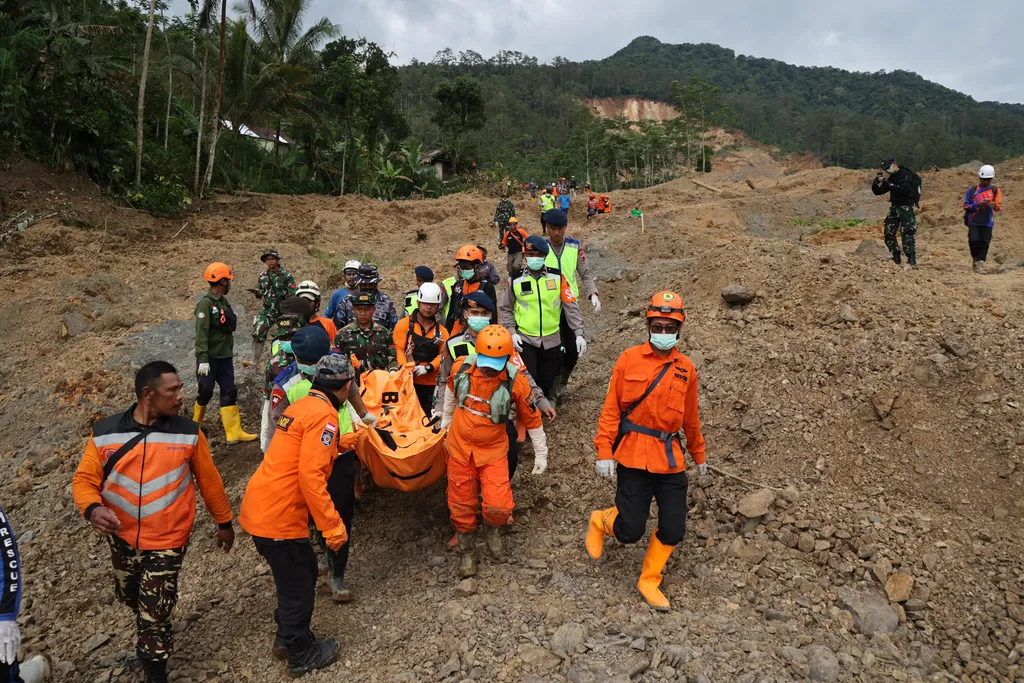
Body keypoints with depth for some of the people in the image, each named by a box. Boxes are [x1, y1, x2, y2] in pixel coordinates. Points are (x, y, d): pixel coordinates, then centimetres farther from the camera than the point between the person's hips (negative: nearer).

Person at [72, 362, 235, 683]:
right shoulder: (105, 433, -10)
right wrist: (93, 509, -25)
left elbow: (209, 480, -2)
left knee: (153, 614, 1)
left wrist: (224, 522, 7)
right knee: (130, 597, 26)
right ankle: (154, 630, 57)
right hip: (122, 537, 3)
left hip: (167, 542, -3)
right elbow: (84, 480, -4)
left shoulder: (188, 433, -11)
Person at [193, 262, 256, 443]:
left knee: (229, 393, 4)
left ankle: (234, 432, 5)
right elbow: (201, 333, -20)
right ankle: (195, 426, 24)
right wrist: (202, 359, -24)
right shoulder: (206, 303, -15)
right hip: (210, 358, -8)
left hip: (225, 357, 8)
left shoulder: (224, 301, 11)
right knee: (205, 392, 2)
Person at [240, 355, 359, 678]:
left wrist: (340, 442, 29)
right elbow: (310, 475, -25)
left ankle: (287, 637, 42)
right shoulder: (324, 415, -18)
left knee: (304, 570, 25)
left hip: (260, 507, 9)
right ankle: (302, 656, 29)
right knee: (298, 587, 10)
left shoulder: (303, 405, 10)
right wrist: (333, 526, -22)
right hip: (279, 517, -9)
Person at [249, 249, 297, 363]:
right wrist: (256, 292, -9)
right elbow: (260, 294, 13)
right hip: (267, 311, 3)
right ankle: (255, 361, 2)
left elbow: (293, 295, -8)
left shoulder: (286, 275, -6)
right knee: (257, 334, -7)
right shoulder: (263, 275, 8)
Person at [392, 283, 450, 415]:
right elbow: (399, 350, -5)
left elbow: (443, 355, 1)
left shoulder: (442, 331, 13)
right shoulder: (404, 324, 4)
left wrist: (427, 368, -16)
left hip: (429, 384, 3)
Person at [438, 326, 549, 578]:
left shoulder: (516, 382, -22)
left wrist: (541, 455, 2)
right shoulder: (461, 368, -15)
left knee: (498, 507, -13)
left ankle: (492, 529, 23)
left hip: (493, 451, -2)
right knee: (462, 505, 11)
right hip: (459, 447, 2)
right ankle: (467, 552, 35)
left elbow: (532, 420, -6)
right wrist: (445, 424, 20)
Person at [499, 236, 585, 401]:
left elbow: (571, 306, 0)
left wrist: (579, 333, -6)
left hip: (551, 340, 2)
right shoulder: (515, 281, -3)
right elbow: (505, 308, 6)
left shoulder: (557, 278, -2)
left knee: (548, 381, 12)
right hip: (525, 340, -1)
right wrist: (512, 333, -6)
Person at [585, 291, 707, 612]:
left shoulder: (685, 369, 7)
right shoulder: (629, 359, -3)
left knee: (673, 531, 4)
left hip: (671, 459, 4)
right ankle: (599, 521, 32)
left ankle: (649, 581, 28)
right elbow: (611, 409, -3)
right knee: (630, 531, -3)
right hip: (634, 457, -3)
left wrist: (698, 454, 25)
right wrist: (604, 451, -8)